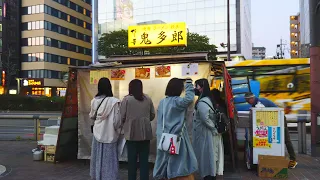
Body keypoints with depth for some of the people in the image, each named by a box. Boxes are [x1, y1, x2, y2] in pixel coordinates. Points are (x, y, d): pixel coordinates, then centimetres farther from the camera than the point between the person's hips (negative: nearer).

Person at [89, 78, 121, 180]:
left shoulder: (94, 101, -2)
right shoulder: (113, 101, -17)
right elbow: (117, 120, -14)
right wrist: (117, 128, 6)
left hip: (97, 133, 5)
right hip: (109, 134, -4)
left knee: (98, 157, 15)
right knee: (108, 159, 4)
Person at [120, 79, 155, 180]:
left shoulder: (127, 99, -7)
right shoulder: (148, 99, 2)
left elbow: (122, 117, -5)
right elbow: (152, 115, 9)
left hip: (132, 133, -2)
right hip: (145, 133, 3)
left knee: (132, 159, 9)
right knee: (144, 158, 10)